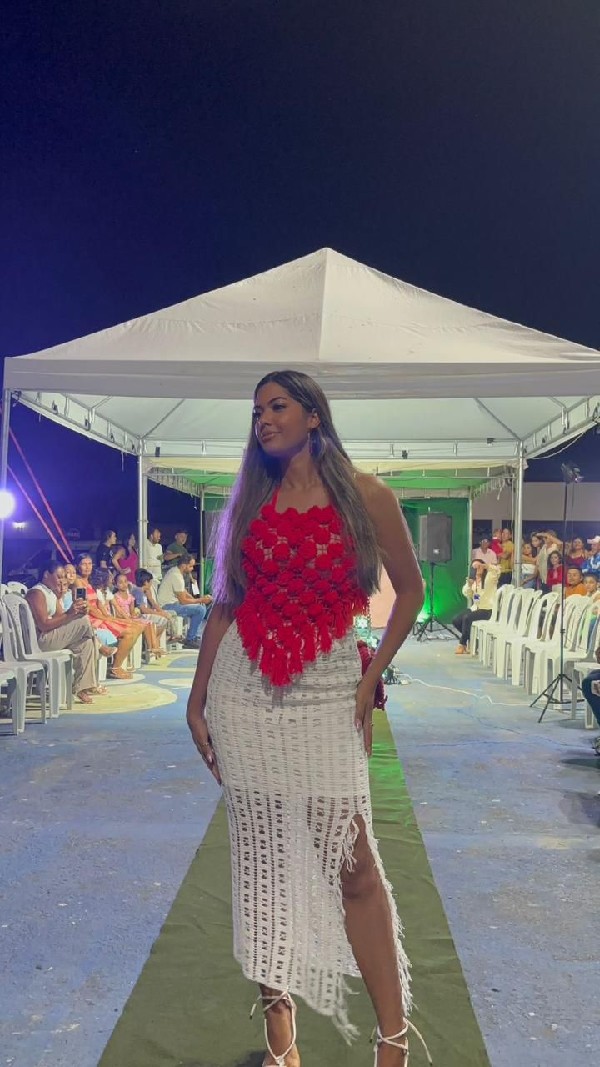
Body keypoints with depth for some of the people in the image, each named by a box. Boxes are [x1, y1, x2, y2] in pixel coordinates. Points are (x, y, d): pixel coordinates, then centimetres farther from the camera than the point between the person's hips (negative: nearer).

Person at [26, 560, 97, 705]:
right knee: (84, 621, -19)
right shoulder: (36, 593, -13)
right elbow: (44, 625, -21)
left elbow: (60, 619, 11)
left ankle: (81, 687, -3)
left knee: (86, 643, -3)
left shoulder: (52, 594, 17)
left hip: (53, 637, 10)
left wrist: (76, 611, -8)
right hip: (40, 640, -10)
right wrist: (69, 614, -25)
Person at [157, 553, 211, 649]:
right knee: (200, 609, -19)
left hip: (172, 602, 11)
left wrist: (198, 600, 3)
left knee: (201, 605, 14)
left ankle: (196, 637, 15)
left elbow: (184, 592, 17)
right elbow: (183, 601, -21)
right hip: (168, 606, -11)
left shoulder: (175, 571, 8)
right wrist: (201, 600, -10)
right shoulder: (177, 577, -23)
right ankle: (190, 640, -6)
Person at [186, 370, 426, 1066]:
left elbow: (410, 590, 6)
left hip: (327, 695, -2)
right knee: (262, 860, 9)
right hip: (244, 692, 3)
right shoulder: (250, 500, 8)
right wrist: (197, 701, 6)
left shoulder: (364, 495, 0)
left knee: (353, 865, -1)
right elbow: (224, 604, 9)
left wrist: (372, 678, -1)